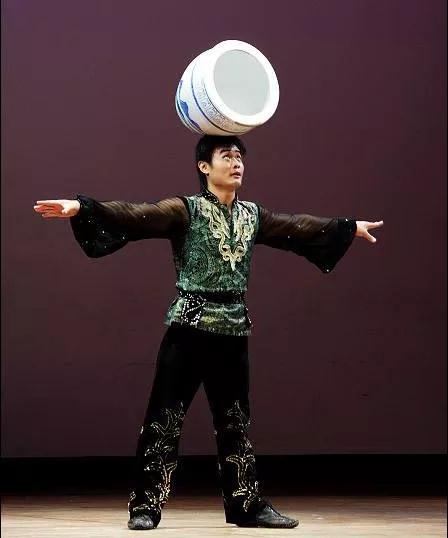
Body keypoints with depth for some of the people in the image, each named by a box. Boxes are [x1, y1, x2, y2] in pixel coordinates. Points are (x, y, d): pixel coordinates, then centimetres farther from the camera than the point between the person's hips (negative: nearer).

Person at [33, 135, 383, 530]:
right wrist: (81, 207, -31)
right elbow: (134, 215, -17)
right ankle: (146, 507, 1)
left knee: (236, 423, 12)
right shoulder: (185, 211, -6)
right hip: (190, 327, -5)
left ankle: (247, 505, 20)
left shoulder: (253, 215, 12)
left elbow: (298, 227, 25)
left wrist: (350, 227, 34)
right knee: (165, 420, -4)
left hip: (234, 329, 5)